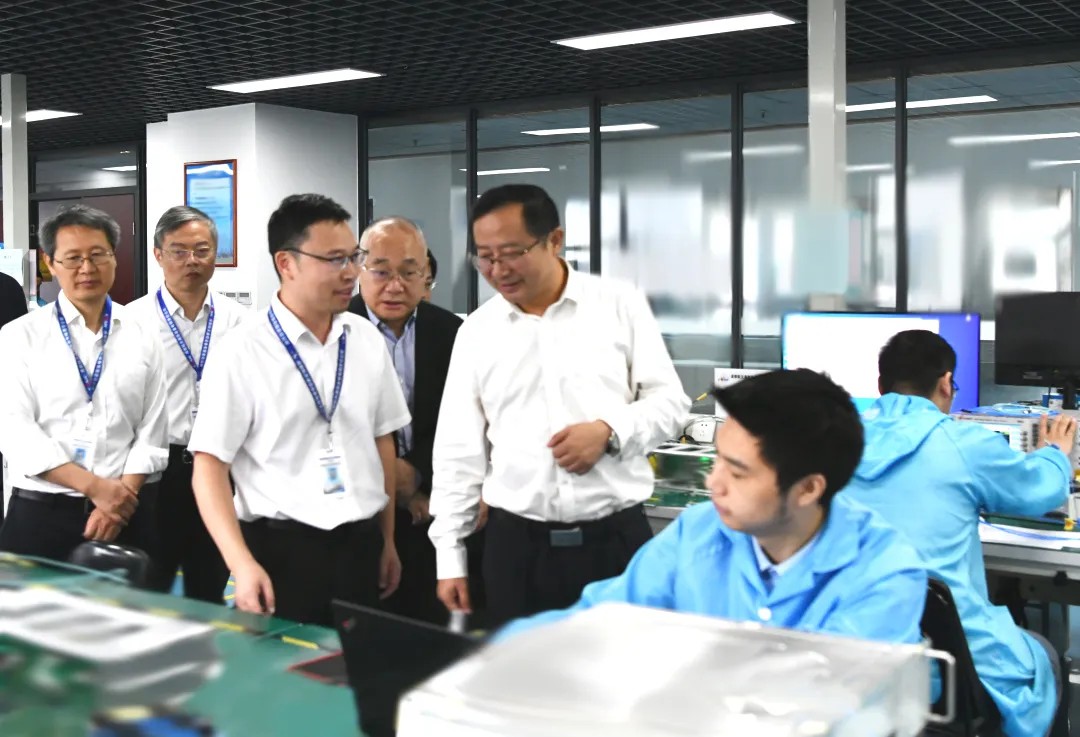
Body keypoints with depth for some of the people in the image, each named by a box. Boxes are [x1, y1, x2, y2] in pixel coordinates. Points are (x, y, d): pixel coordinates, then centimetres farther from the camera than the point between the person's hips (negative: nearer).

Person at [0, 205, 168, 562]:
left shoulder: (141, 338, 6)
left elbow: (151, 431, 2)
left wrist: (121, 497, -10)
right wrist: (94, 486, -14)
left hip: (125, 513, 1)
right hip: (39, 513, -1)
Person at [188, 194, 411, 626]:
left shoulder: (368, 340, 4)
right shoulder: (243, 352, -10)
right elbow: (209, 466, -10)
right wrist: (242, 565, -19)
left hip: (361, 546, 5)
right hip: (282, 550, -4)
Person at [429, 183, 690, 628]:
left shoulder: (621, 306, 0)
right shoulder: (477, 331, 5)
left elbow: (670, 402, 2)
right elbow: (458, 451, 7)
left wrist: (609, 431, -17)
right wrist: (450, 557, 5)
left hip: (616, 538, -1)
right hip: (515, 542, 2)